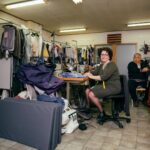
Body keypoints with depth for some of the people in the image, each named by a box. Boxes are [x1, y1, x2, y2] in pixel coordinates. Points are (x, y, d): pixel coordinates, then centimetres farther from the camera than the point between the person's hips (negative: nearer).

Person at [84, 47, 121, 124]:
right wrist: (88, 73, -15)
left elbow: (103, 77, -26)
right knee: (87, 91, -4)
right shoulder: (101, 65, 14)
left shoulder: (112, 65, -15)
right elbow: (93, 72, 6)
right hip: (104, 85, 9)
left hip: (112, 87, -9)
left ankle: (102, 113, -2)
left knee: (91, 94, -21)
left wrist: (92, 77, -20)